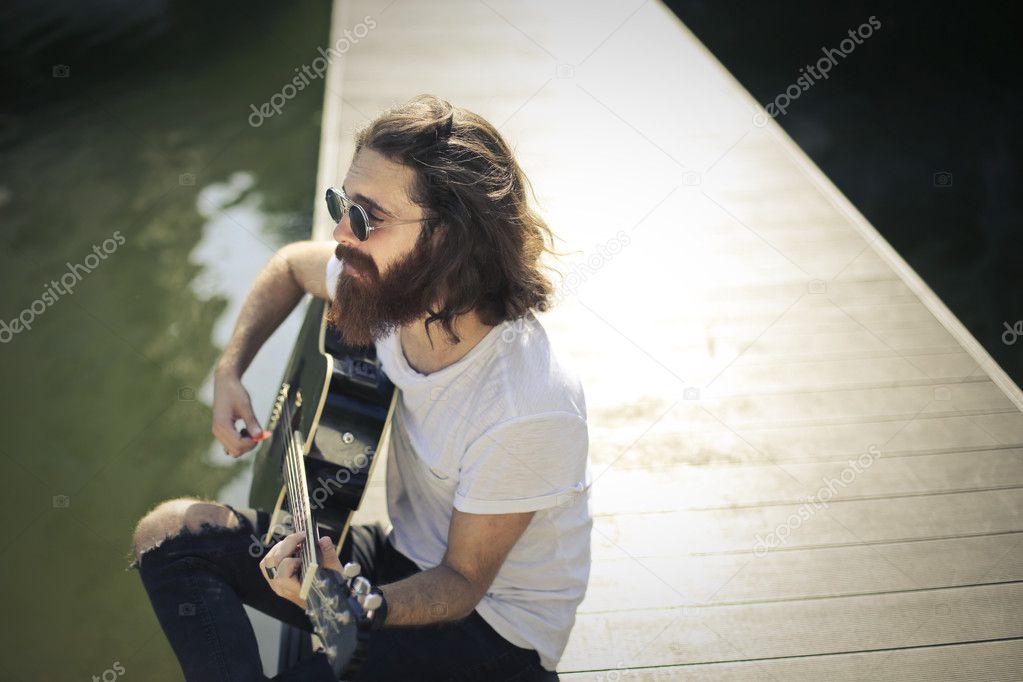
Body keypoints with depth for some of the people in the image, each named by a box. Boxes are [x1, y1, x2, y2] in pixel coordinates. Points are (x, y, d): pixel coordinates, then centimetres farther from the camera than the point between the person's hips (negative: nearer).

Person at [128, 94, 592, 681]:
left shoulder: (529, 409, -32)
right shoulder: (395, 286, -11)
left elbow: (463, 583, -20)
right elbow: (293, 264, 13)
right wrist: (230, 373, 2)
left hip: (495, 626, -7)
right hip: (407, 557, 7)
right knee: (170, 530, -3)